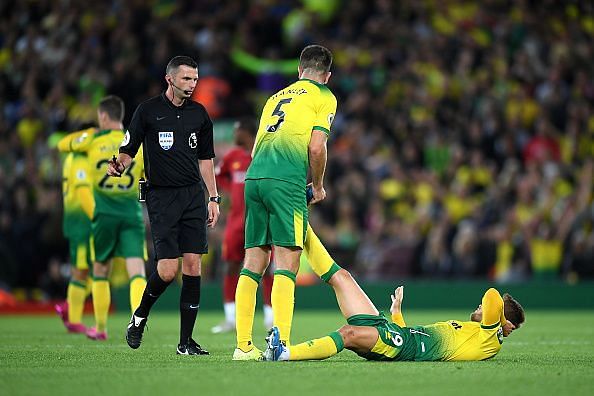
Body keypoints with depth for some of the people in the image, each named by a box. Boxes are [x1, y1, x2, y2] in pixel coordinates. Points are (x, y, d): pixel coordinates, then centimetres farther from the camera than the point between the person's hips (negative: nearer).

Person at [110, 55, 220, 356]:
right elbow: (128, 151, 0)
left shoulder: (199, 113, 11)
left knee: (193, 267, -3)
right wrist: (119, 165, -22)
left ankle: (186, 341, 3)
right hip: (161, 196, -4)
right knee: (167, 271, -11)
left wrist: (213, 198, 15)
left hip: (193, 195, 4)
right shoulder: (148, 111, -1)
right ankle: (139, 317, 18)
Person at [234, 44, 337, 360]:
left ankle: (243, 346, 5)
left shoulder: (277, 97, 27)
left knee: (254, 263, 7)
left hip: (254, 178, 6)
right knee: (286, 262, -9)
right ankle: (281, 344, -20)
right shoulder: (323, 96, 9)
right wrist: (318, 187, 11)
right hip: (286, 181, -6)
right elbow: (316, 147, -2)